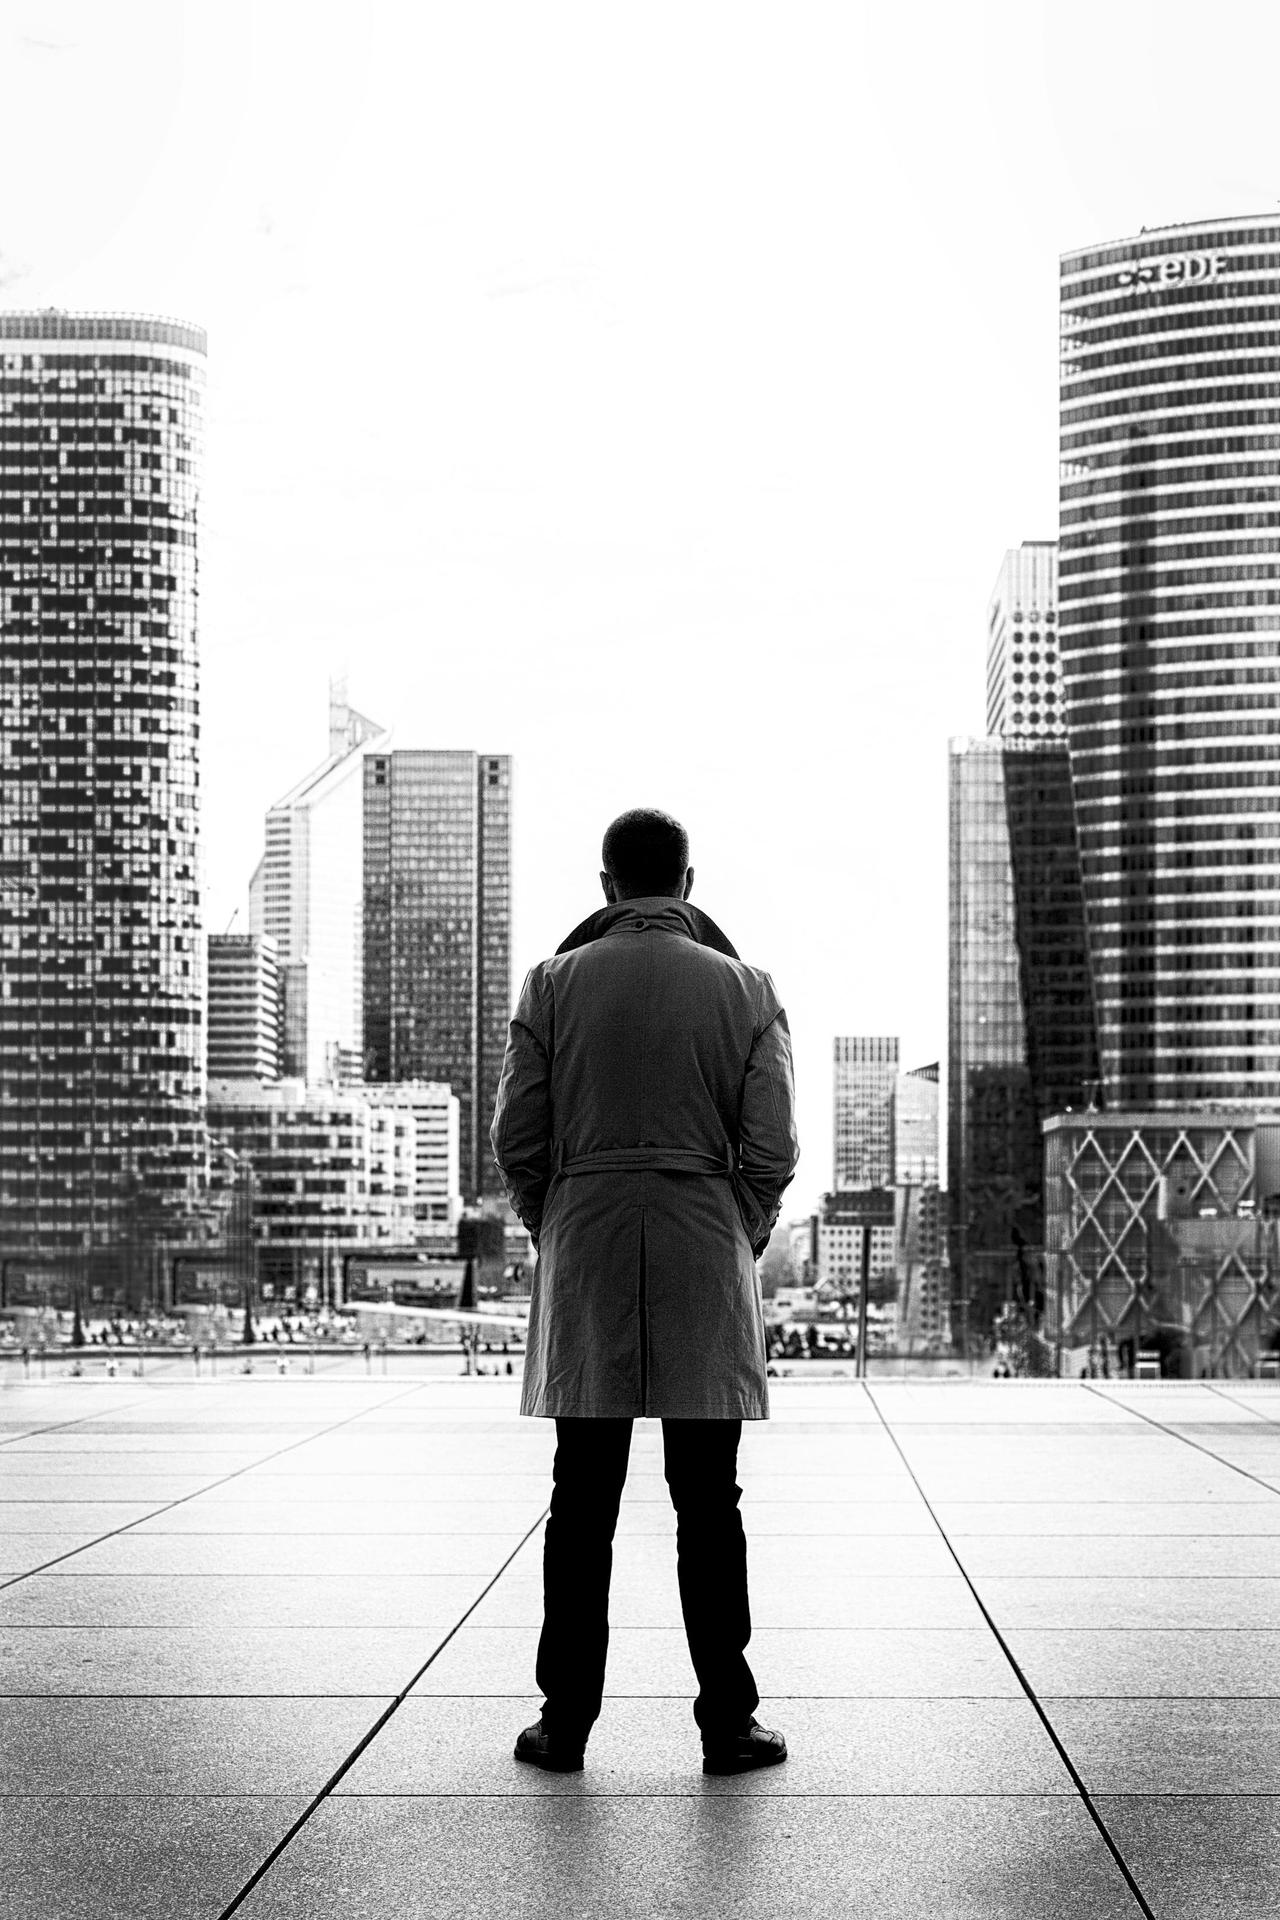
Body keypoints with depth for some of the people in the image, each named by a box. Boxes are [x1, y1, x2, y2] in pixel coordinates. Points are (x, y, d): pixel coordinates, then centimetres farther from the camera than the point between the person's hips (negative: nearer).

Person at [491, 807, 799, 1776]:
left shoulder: (555, 984, 2)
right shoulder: (744, 989, 1)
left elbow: (517, 1141, 0)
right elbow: (772, 1150, -2)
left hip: (585, 1262, 1)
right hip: (706, 1266, -1)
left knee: (583, 1502, 4)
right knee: (708, 1505, 3)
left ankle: (567, 1719, 7)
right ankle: (727, 1721, 5)